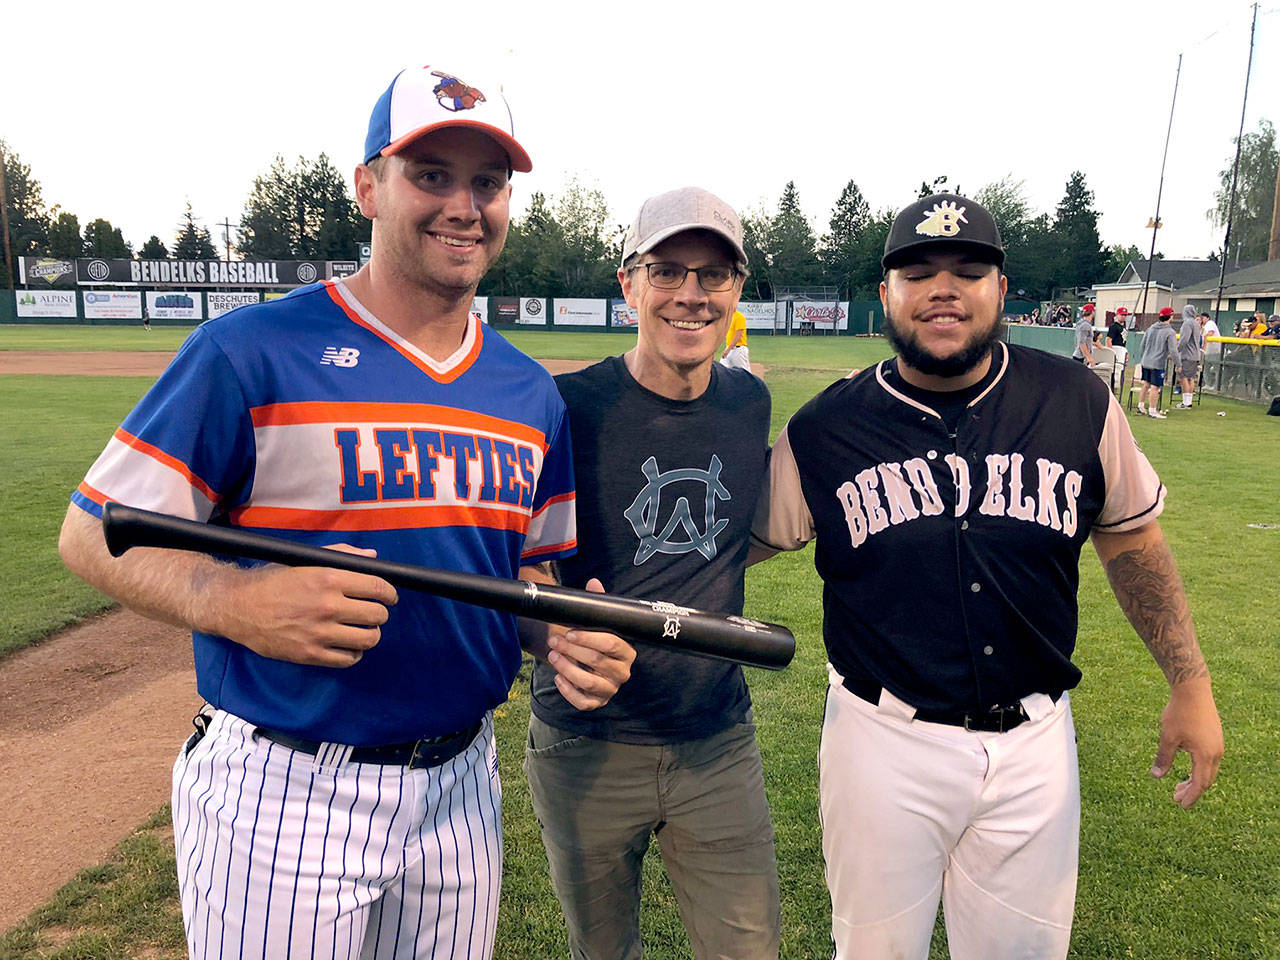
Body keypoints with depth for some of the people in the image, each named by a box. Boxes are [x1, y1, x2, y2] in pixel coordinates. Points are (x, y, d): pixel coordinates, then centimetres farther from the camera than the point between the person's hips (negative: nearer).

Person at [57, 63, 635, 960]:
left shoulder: (530, 392, 5)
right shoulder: (254, 349, -11)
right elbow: (96, 532, -8)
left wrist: (570, 641, -9)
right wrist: (234, 601, -26)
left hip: (461, 784, 5)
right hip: (283, 793, -4)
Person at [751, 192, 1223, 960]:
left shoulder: (1080, 403, -4)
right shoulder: (824, 431, -7)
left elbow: (1131, 539, 8)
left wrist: (1191, 682, 6)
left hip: (1034, 744, 2)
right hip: (884, 742, -1)